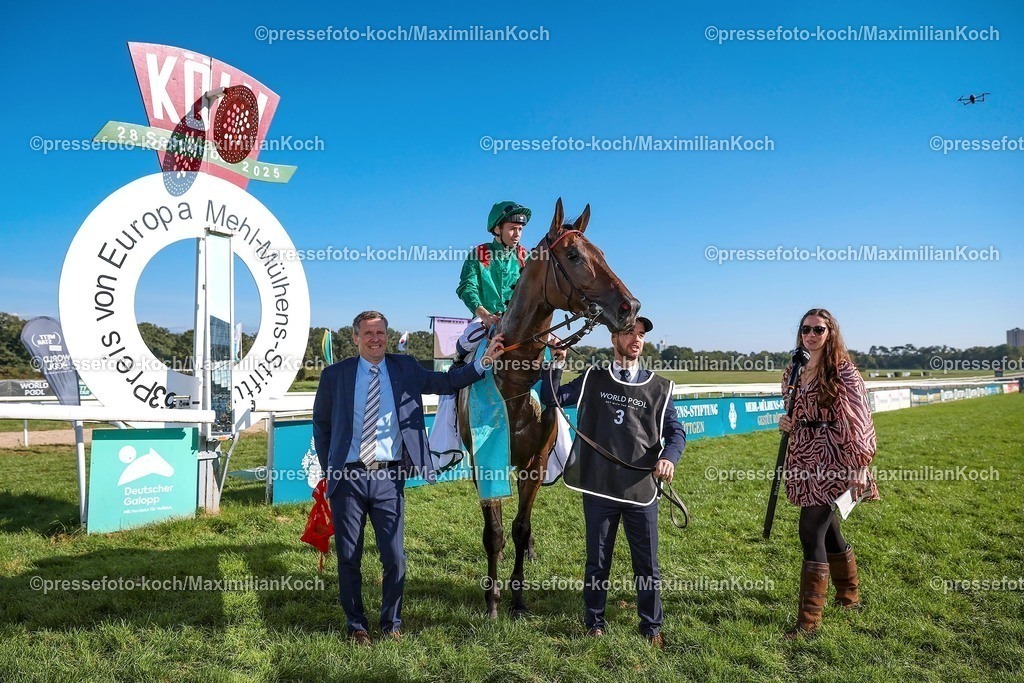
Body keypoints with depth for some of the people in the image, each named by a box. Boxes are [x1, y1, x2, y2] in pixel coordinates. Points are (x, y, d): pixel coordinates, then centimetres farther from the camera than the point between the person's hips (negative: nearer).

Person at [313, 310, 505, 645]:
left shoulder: (405, 369, 5)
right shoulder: (335, 375, 3)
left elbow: (447, 382, -2)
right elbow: (321, 424, 10)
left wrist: (485, 360, -13)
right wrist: (329, 469, 6)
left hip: (389, 478, 0)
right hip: (349, 477, 0)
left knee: (395, 557, 4)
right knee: (348, 558, 9)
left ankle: (392, 623, 26)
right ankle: (356, 625, 29)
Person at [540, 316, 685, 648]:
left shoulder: (659, 387, 5)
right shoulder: (592, 380, 5)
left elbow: (676, 431, 4)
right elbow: (551, 398, 4)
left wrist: (669, 457, -16)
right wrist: (556, 363, -8)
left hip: (641, 489, 0)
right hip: (599, 487, 0)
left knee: (647, 563, 10)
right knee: (598, 561, 13)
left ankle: (651, 627, 28)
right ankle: (594, 622, 30)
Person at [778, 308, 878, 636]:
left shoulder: (842, 369, -8)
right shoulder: (797, 371, 10)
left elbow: (858, 418, -11)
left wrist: (860, 464, -16)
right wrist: (788, 424, 0)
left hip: (832, 463, -7)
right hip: (805, 462, 7)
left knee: (812, 533, -11)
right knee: (827, 530, 16)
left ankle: (810, 618, -3)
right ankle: (849, 595, 38)